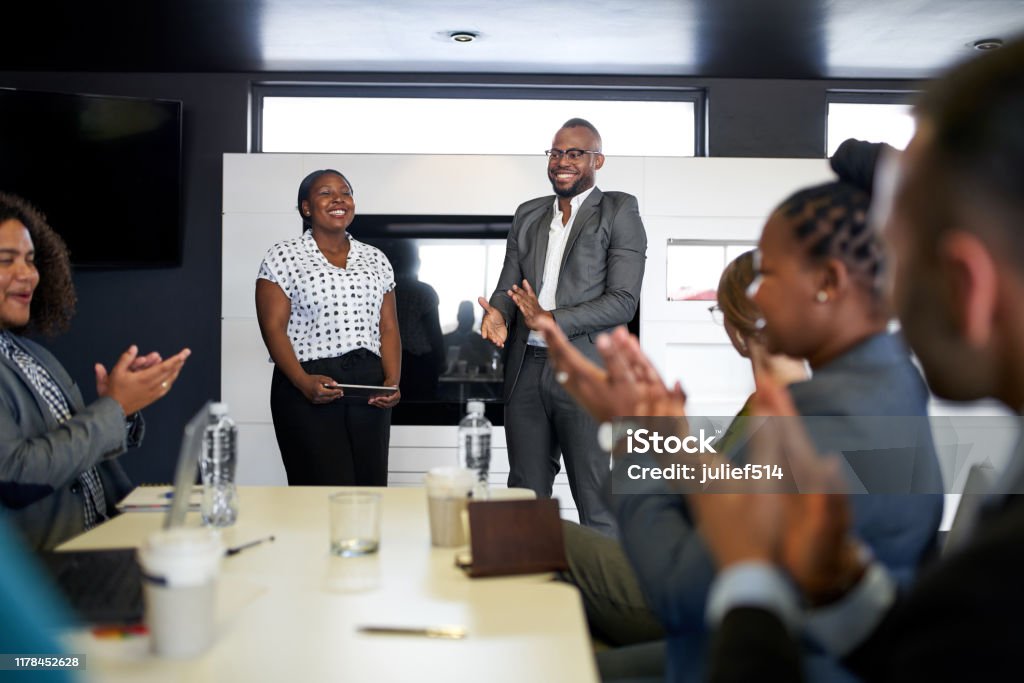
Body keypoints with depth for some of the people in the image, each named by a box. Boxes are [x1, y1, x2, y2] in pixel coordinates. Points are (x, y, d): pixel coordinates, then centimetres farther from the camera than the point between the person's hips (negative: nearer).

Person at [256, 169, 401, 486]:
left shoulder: (375, 259, 16)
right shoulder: (284, 256, 3)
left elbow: (388, 328, 13)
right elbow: (273, 328, -4)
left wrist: (393, 381, -3)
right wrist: (303, 382, -18)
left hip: (369, 388, 4)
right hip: (310, 390, -4)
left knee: (371, 489, 2)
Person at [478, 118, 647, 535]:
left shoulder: (619, 212, 0)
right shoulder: (528, 215, 16)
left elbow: (623, 300, -9)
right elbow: (508, 283, 17)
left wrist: (552, 319, -18)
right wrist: (498, 312, -7)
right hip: (526, 370, 5)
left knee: (595, 502, -1)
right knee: (526, 497, 12)